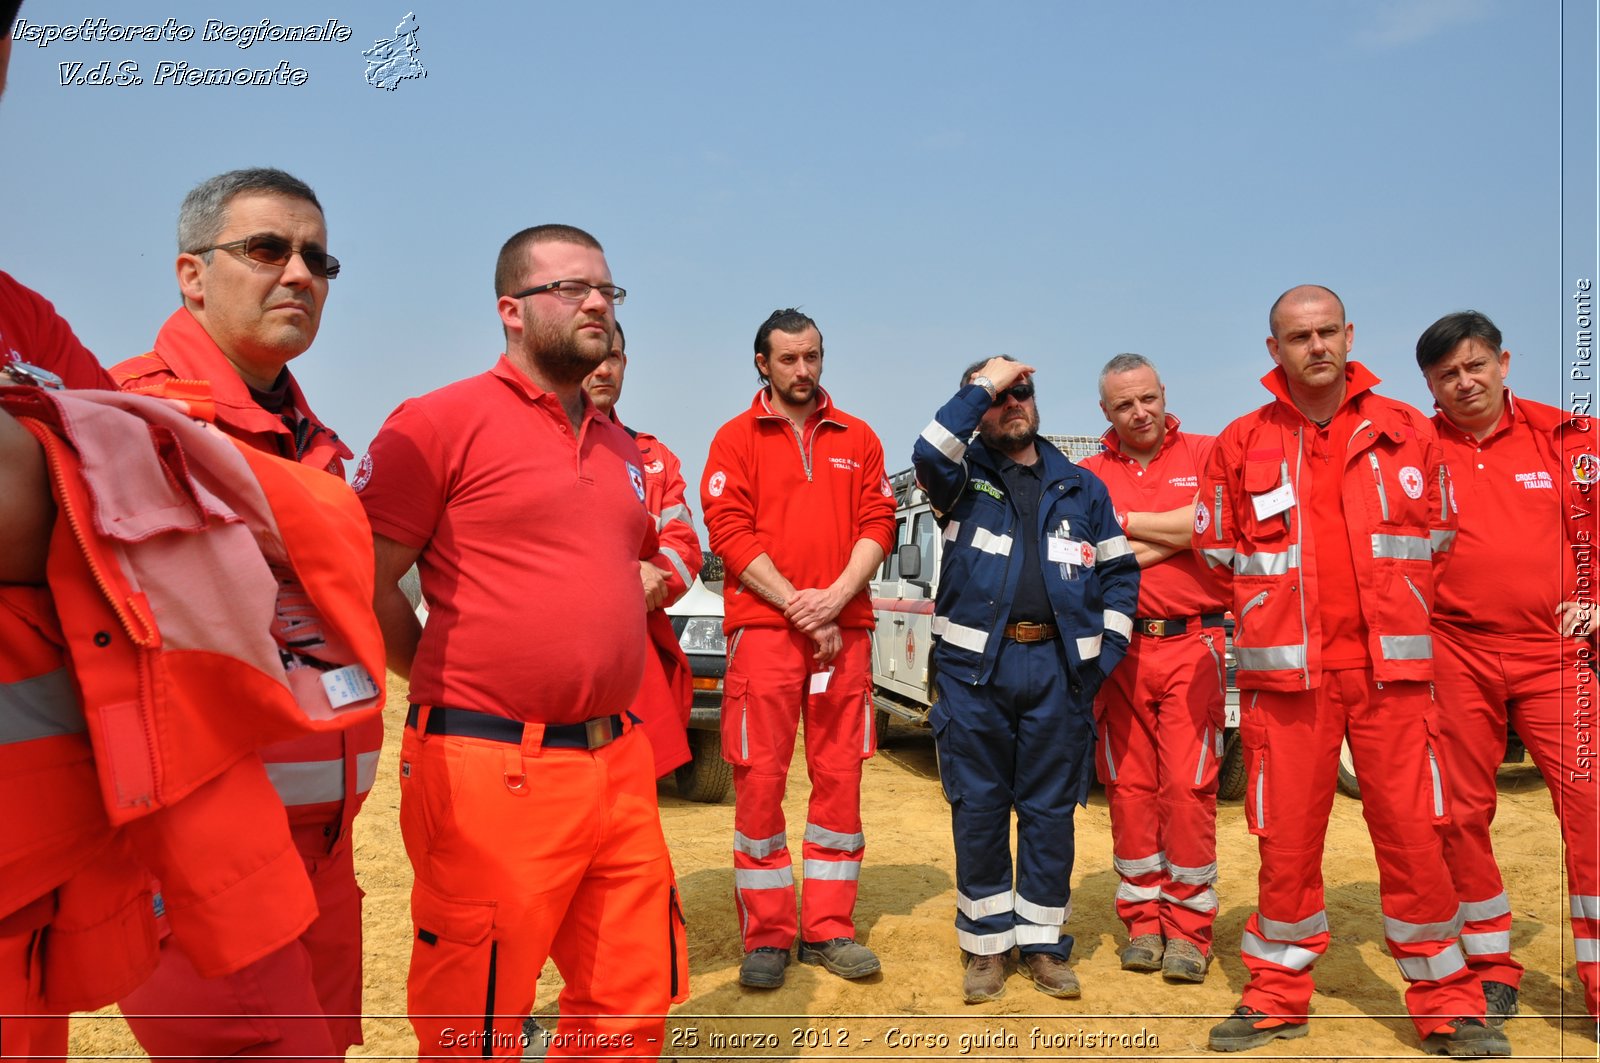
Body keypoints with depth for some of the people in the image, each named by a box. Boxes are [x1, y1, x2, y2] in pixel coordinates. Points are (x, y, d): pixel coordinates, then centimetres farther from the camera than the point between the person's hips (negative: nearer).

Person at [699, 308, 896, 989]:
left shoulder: (856, 439, 15)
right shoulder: (737, 439, 7)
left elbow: (878, 525, 6)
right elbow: (730, 532, -3)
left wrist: (835, 598, -10)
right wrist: (798, 606, -12)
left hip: (844, 628, 3)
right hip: (762, 627, -2)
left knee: (839, 778, 5)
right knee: (759, 781, -1)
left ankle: (827, 930, 17)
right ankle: (766, 938, 11)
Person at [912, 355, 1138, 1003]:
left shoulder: (1081, 487, 14)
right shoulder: (965, 476, 7)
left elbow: (1120, 571, 15)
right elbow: (929, 454, -17)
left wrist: (1105, 649, 4)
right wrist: (981, 386, -11)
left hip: (1057, 667, 2)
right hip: (975, 666, -1)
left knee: (1051, 811, 8)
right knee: (978, 809, 5)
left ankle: (1043, 942, 21)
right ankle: (985, 943, 18)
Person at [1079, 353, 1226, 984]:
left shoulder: (1206, 454, 8)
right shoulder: (1088, 475, 9)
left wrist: (1124, 520, -4)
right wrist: (1173, 536, -8)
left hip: (1192, 645, -1)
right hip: (1119, 647, 2)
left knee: (1189, 787, -4)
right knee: (1128, 787, 5)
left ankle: (1188, 927, 9)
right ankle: (1143, 921, 18)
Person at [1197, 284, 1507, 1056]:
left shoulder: (1405, 432, 7)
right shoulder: (1241, 444, 3)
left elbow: (1438, 539, 14)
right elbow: (1218, 554, 9)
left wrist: (1390, 609, 8)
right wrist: (1283, 608, 8)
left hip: (1391, 670, 1)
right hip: (1285, 672, 0)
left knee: (1413, 833, 2)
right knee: (1286, 839, 5)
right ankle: (1277, 997, 20)